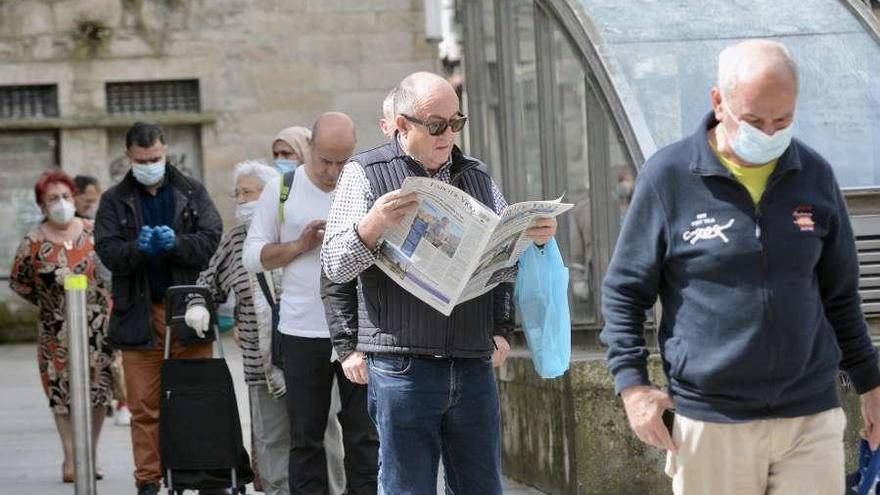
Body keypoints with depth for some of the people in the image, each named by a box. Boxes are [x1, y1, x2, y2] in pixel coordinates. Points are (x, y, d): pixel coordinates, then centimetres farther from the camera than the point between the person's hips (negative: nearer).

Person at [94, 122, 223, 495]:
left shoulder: (192, 193, 9)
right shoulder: (115, 201, 9)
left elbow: (211, 240, -1)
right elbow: (107, 251, -2)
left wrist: (176, 243, -18)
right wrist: (139, 248, -21)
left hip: (188, 310, 0)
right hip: (139, 314, 0)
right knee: (144, 407, 2)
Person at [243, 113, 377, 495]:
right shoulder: (281, 190, 4)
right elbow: (253, 256, 3)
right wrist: (300, 245, -11)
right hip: (302, 333, 0)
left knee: (365, 434, 2)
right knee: (306, 436, 6)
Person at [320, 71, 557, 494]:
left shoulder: (476, 176, 16)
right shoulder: (365, 174, 2)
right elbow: (334, 267, -3)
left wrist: (501, 329, 5)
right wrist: (373, 226, -21)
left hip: (474, 364, 5)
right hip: (401, 367, -4)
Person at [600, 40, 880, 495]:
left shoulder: (815, 176, 6)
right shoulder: (668, 176, -4)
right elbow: (624, 291, 3)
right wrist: (632, 383, -7)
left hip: (812, 418, 2)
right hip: (711, 422, -2)